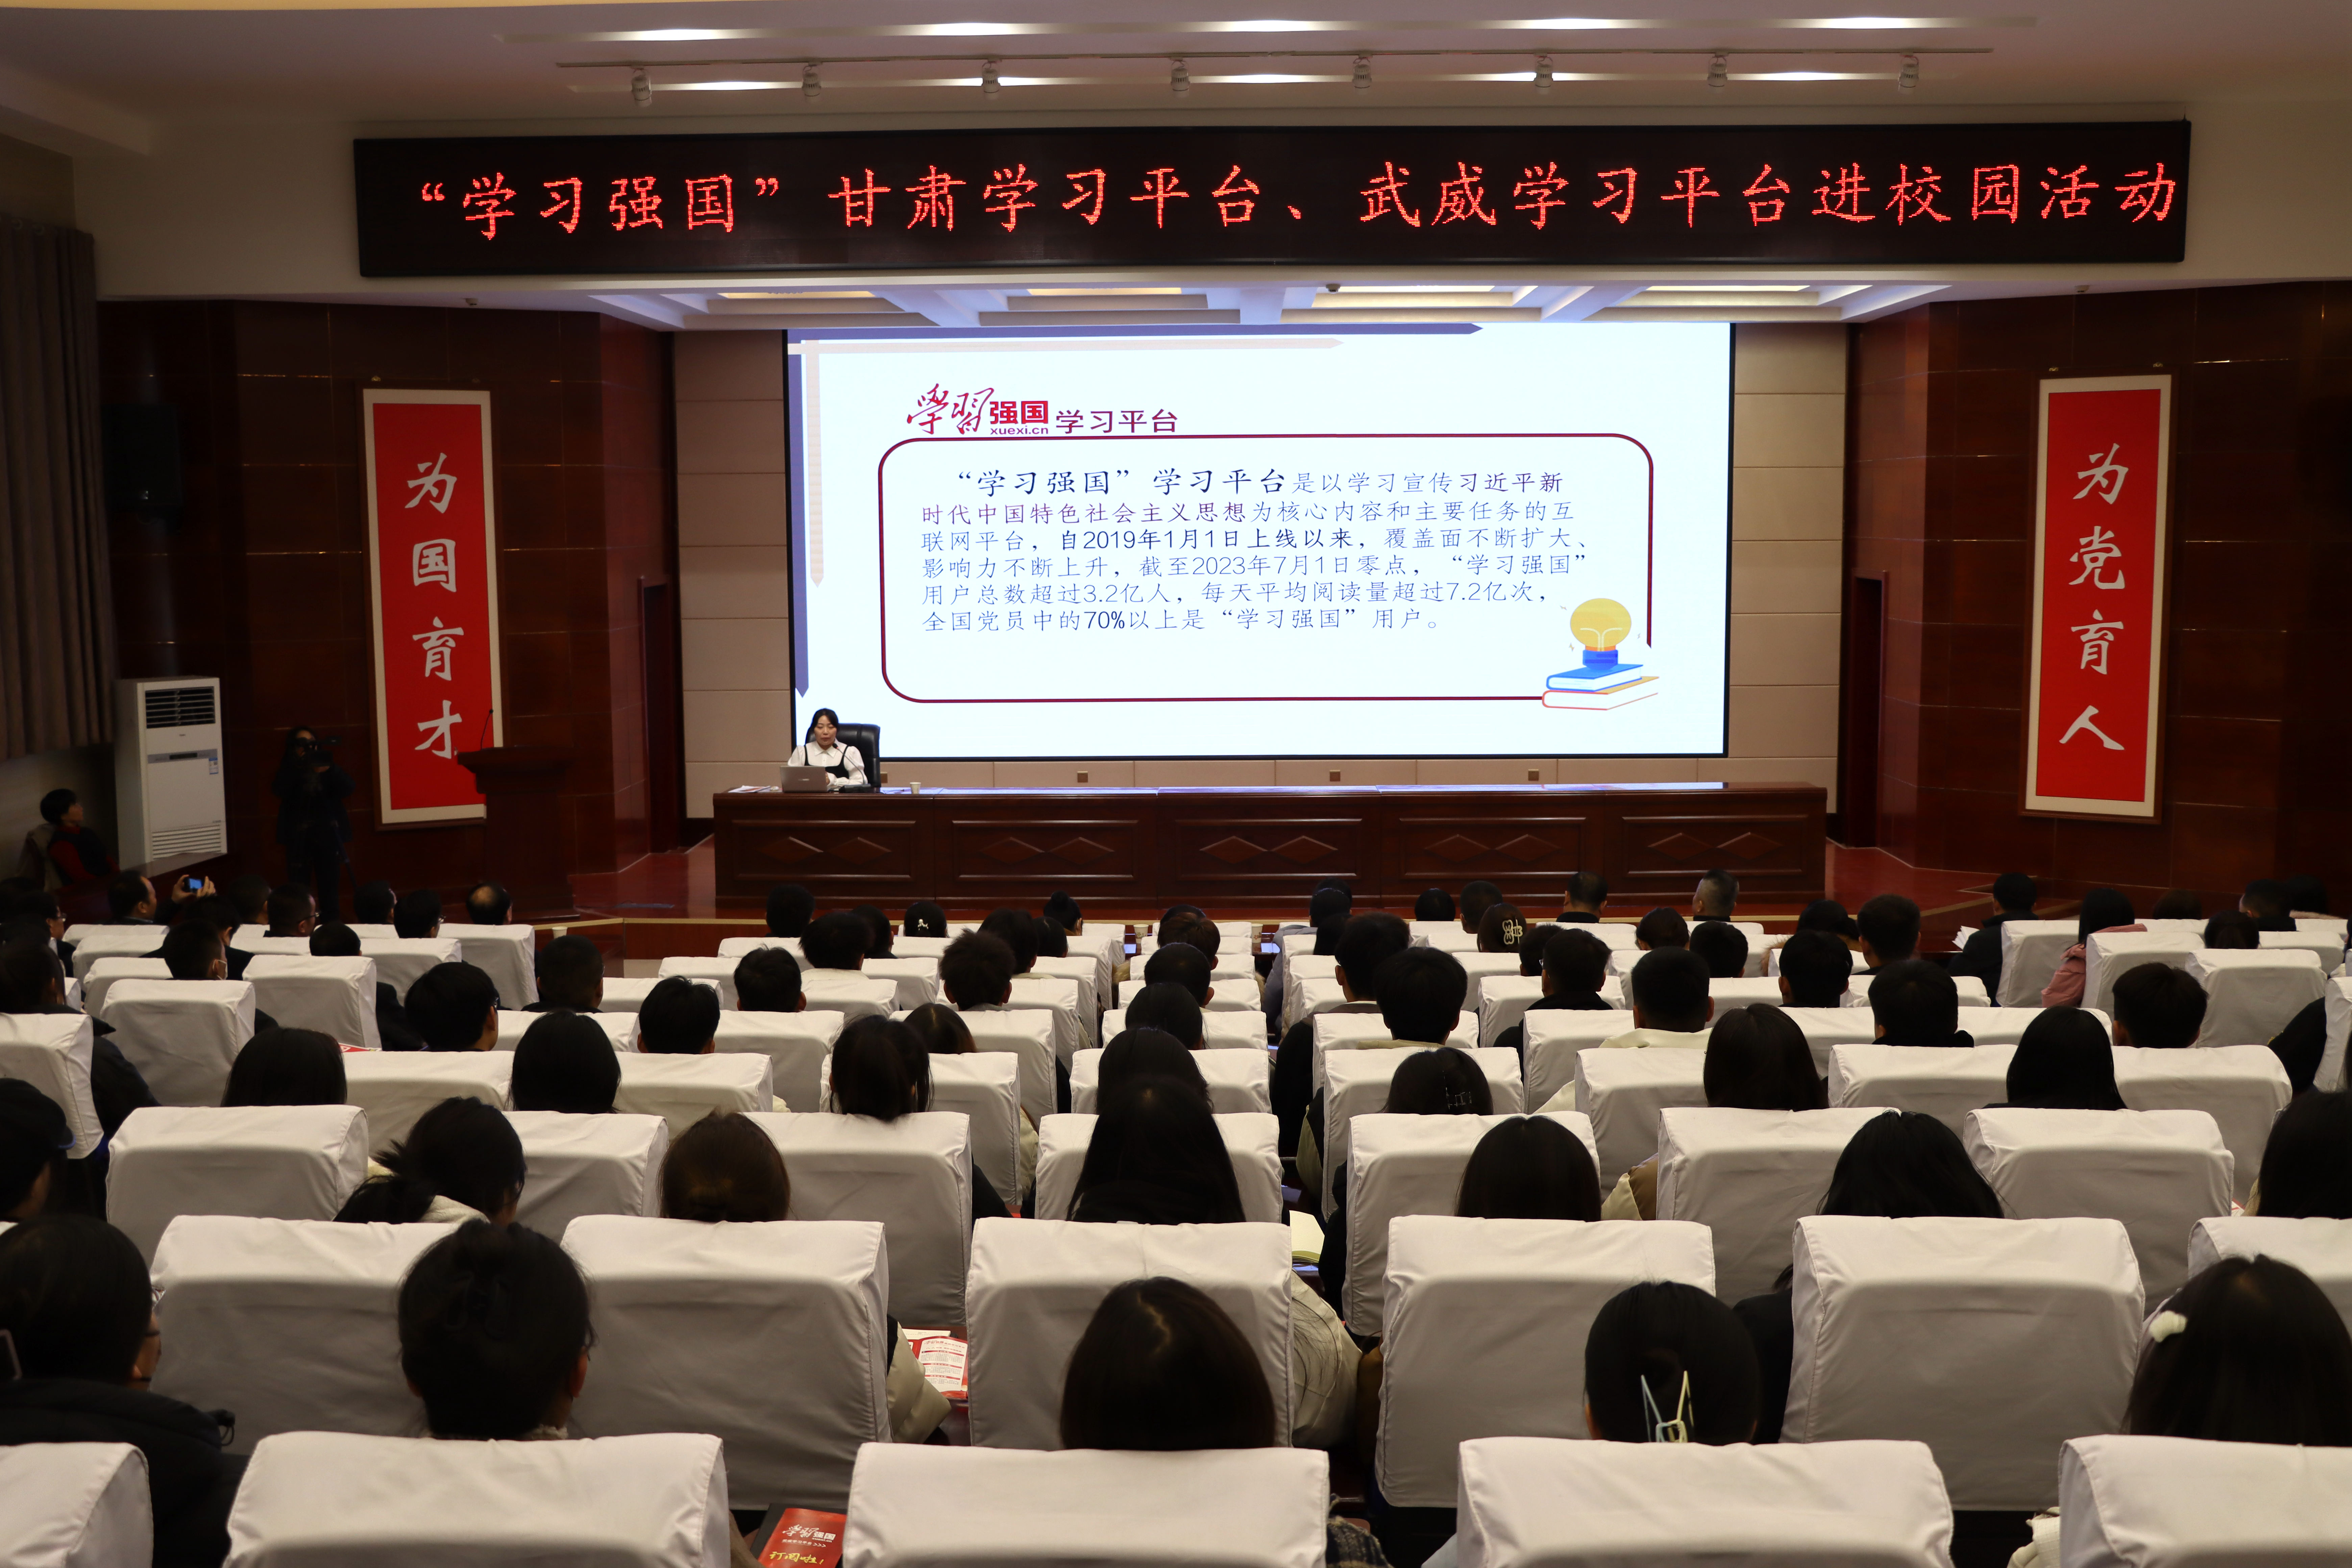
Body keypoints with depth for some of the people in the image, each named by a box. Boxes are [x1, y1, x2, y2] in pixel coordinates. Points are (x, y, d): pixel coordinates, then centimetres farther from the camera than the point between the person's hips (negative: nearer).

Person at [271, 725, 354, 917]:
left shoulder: (327, 767, 9)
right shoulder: (289, 771, 5)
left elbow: (348, 789, -5)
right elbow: (279, 790, -15)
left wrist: (329, 770, -22)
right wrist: (300, 768, -25)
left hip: (328, 836, 1)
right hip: (299, 838, -1)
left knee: (330, 890, 0)